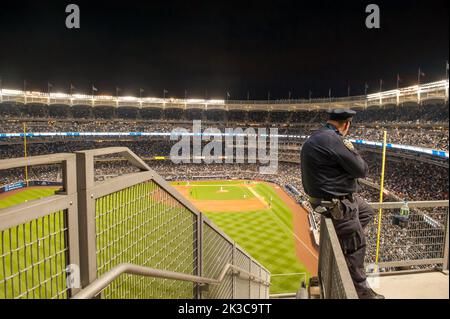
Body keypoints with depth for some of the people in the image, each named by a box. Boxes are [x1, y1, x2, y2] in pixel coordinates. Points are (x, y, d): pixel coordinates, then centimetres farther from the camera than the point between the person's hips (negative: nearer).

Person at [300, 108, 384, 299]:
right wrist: (352, 151, -2)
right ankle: (361, 290, 23)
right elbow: (361, 170, -18)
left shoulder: (316, 137, 6)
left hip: (337, 196, 10)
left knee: (367, 212, 30)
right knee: (356, 246, 6)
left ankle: (342, 240, 23)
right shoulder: (332, 140, -26)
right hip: (337, 204, -10)